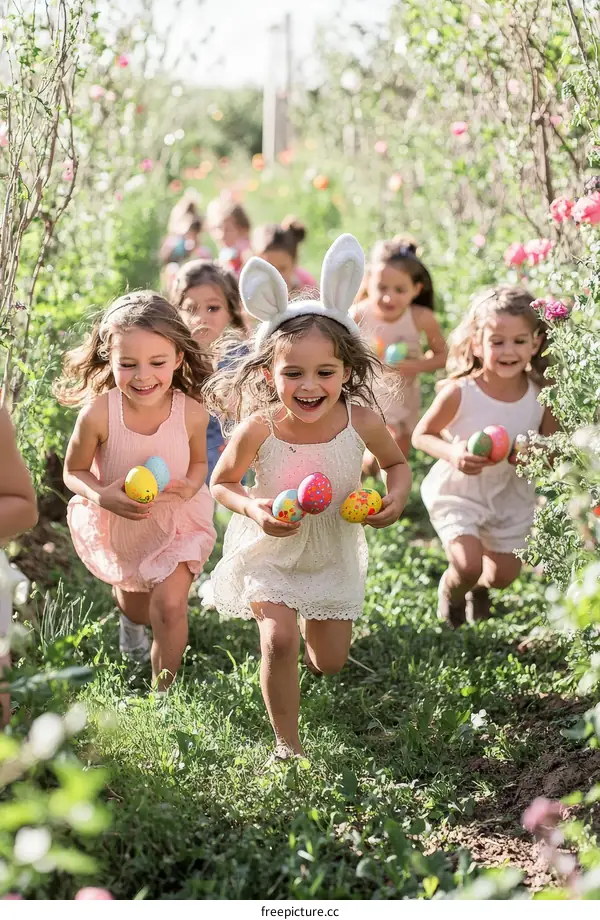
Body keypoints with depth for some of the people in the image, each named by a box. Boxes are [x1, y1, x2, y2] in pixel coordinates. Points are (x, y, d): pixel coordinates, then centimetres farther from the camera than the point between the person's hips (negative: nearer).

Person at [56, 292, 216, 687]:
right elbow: (74, 471, -15)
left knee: (169, 604, -14)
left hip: (176, 520, 0)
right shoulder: (98, 413, -32)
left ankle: (164, 694, 13)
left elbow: (199, 462, -4)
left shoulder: (192, 413, -26)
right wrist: (102, 496, -35)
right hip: (116, 524, 1)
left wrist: (191, 485, -27)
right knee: (135, 605, 23)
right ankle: (130, 619, 65)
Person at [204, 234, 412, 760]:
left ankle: (312, 619, 47)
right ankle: (287, 745, 3)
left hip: (333, 554, 2)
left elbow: (397, 464, -2)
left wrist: (396, 497, -23)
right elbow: (221, 482, -9)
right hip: (270, 552, -2)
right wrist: (251, 509, -28)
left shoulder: (361, 421, -24)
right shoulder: (258, 429, -28)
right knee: (279, 640, -19)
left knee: (330, 664, 10)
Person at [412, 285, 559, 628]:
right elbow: (422, 435, -13)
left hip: (511, 494, 4)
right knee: (468, 566, -18)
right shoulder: (459, 393, -26)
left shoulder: (541, 397, -17)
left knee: (504, 574, 12)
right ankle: (451, 593, 22)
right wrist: (452, 453, -33)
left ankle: (480, 587, 52)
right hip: (458, 492, -4)